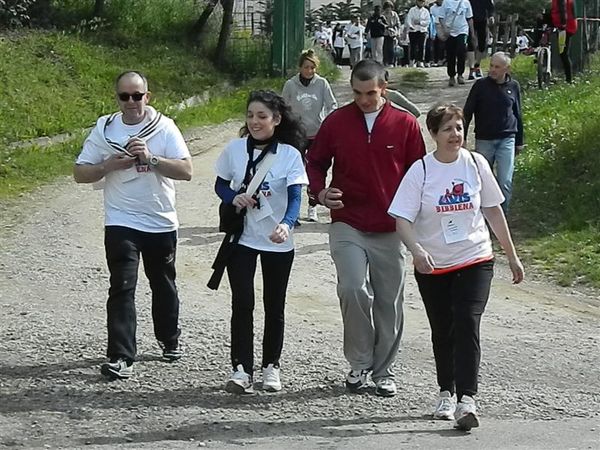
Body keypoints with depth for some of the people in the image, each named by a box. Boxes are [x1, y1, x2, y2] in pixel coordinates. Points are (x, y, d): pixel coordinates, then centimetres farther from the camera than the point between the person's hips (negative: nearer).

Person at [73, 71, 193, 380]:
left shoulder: (164, 127, -6)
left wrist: (151, 159, -26)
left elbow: (186, 170, -14)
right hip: (121, 223, -1)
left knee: (163, 284, 18)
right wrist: (110, 165, -18)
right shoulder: (104, 129, -3)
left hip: (161, 223, 1)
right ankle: (120, 357, -11)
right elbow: (80, 173, -1)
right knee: (122, 287, -11)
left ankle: (169, 339, 39)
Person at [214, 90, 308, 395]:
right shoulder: (235, 149, -2)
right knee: (242, 303, -8)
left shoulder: (290, 154, -9)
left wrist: (286, 224, -38)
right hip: (241, 238, 1)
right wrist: (234, 198, -14)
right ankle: (241, 369, -6)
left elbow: (295, 197, -18)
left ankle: (271, 366, 24)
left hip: (278, 241, -1)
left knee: (274, 306, 10)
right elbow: (220, 185, 9)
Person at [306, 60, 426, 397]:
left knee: (389, 300, 6)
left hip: (391, 228, 1)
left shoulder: (405, 124, 2)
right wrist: (320, 191, -7)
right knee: (353, 289, -17)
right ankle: (359, 363, 1)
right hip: (347, 224, -1)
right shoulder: (337, 121, 2)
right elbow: (316, 163, 12)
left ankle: (384, 370, 20)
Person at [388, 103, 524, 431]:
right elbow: (402, 219, -13)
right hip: (432, 266, 0)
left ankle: (467, 400, -20)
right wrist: (417, 250, -33)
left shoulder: (476, 164, -2)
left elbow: (493, 211, 7)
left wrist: (512, 256, 11)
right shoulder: (420, 171, -9)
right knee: (442, 331, 12)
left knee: (467, 324, -15)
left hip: (475, 260, 0)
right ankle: (446, 394, 31)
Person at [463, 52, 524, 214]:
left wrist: (519, 141, 16)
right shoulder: (481, 85, -3)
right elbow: (467, 112, 2)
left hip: (507, 140, 1)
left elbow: (517, 115, 13)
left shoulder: (513, 86, 3)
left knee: (505, 182, -6)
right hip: (484, 140, 0)